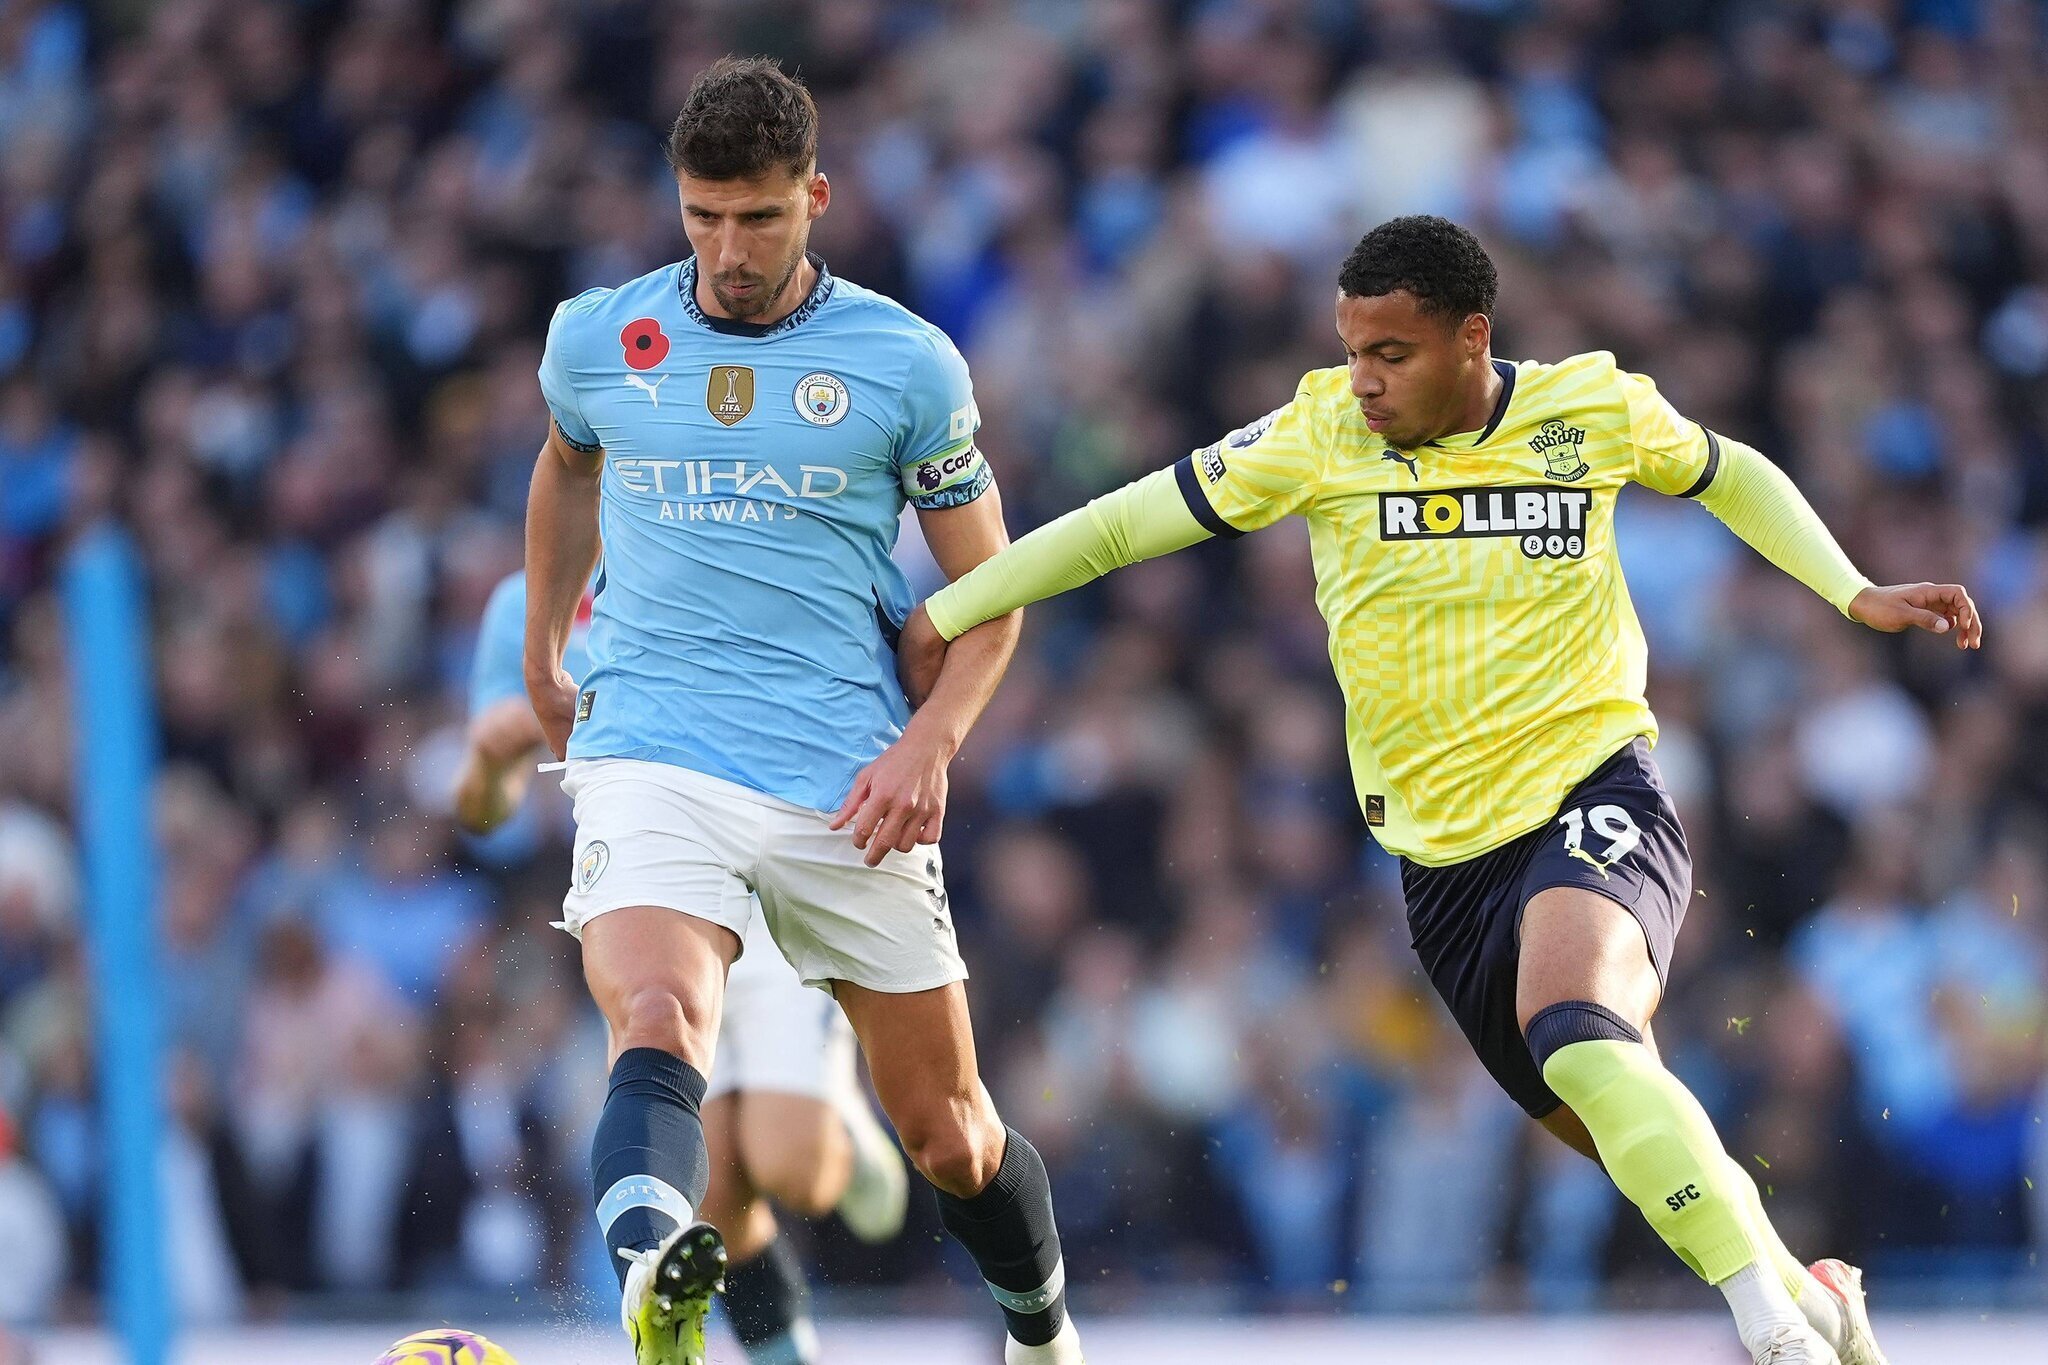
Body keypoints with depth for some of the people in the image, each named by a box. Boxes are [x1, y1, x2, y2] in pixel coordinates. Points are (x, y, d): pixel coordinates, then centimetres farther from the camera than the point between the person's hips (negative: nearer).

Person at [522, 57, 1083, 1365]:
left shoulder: (906, 363, -1)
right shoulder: (596, 340, 5)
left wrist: (931, 740, -10)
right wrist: (542, 660, 34)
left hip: (847, 786, 0)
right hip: (650, 754, 0)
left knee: (944, 1129, 8)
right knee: (658, 1024, -31)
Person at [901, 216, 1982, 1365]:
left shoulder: (1596, 408, -3)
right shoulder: (1323, 434, -3)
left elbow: (1729, 475, 18)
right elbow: (1128, 523, 4)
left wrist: (1858, 595, 9)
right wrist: (946, 615, 5)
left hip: (1595, 791, -4)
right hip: (1443, 850, 4)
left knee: (1576, 1033, -32)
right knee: (1611, 1129, 7)